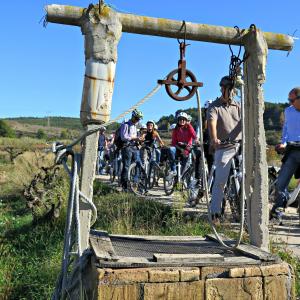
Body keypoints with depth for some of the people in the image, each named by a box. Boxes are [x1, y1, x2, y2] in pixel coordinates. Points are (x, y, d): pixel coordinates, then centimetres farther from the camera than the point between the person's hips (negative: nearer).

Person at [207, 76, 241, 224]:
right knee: (220, 181, -5)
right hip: (223, 149, -3)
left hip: (240, 147, 4)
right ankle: (215, 212, 2)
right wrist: (214, 139, -35)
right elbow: (212, 123, -15)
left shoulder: (238, 106, 15)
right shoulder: (214, 107, 3)